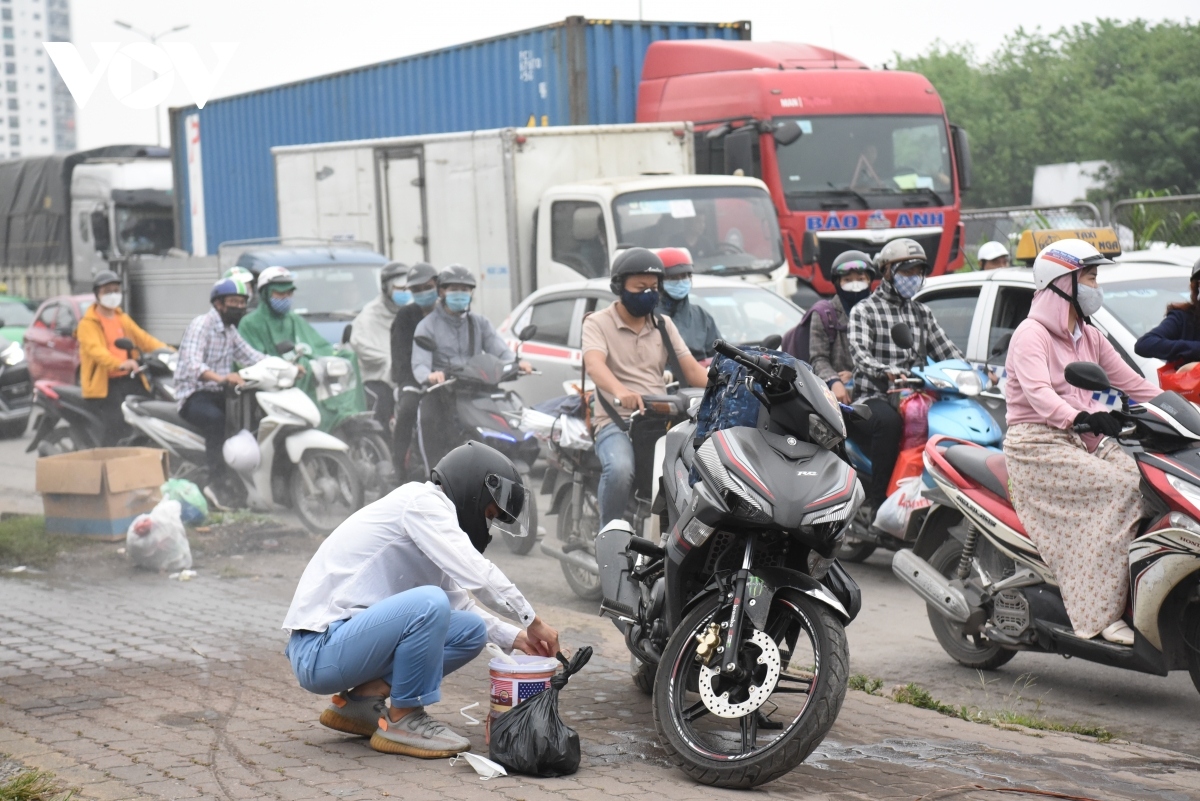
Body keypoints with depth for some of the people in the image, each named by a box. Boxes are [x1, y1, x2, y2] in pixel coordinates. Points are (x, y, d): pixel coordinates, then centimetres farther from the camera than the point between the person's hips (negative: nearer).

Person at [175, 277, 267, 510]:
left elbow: (250, 356, 9)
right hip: (194, 395, -8)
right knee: (215, 418, -38)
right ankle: (218, 482, -35)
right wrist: (220, 378, -47)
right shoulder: (201, 325, -12)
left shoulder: (230, 331, 18)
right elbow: (192, 363, -28)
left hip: (219, 394, 8)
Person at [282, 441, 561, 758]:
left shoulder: (429, 510, 16)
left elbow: (460, 603, 25)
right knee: (429, 603, -30)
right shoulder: (422, 501, -12)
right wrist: (533, 621, -10)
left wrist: (515, 637, 14)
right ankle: (404, 721, -11)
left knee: (471, 631, 8)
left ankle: (361, 700, 7)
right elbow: (477, 574, -21)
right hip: (319, 651, -10)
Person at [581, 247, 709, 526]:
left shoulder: (664, 325, 18)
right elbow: (594, 364, -18)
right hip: (616, 422, -4)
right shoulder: (597, 323, 2)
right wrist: (620, 391, -41)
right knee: (619, 470, -35)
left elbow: (692, 369, 8)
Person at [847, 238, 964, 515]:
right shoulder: (864, 310, 4)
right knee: (889, 422, -39)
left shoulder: (922, 313, 23)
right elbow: (860, 355, -12)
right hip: (873, 397, -5)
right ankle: (878, 501, -33)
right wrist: (888, 372, -33)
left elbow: (946, 351, 17)